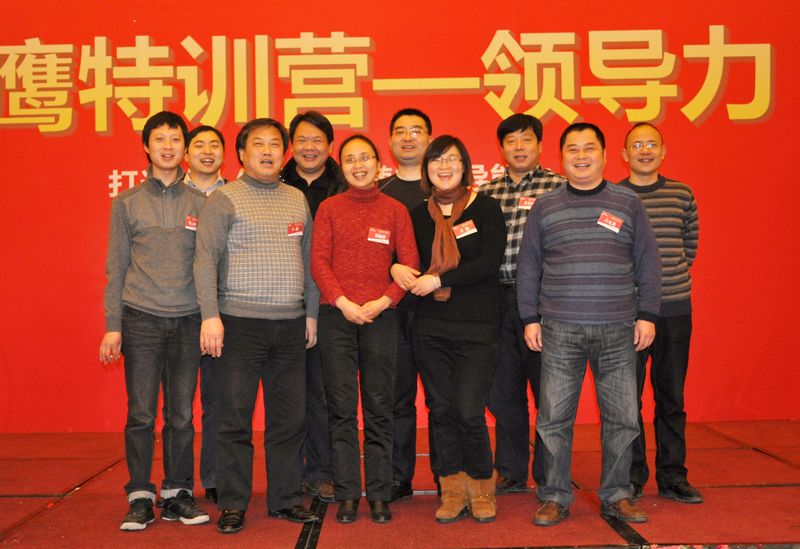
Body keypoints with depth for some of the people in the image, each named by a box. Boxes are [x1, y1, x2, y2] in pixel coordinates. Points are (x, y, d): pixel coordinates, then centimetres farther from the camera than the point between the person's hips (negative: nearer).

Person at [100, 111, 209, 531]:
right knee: (141, 413, -1)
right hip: (141, 318, 0)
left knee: (181, 414, 3)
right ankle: (140, 497, 11)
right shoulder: (127, 202, 7)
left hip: (187, 321, 1)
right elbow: (116, 268, 6)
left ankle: (178, 495, 15)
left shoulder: (199, 203, 8)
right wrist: (112, 325, 1)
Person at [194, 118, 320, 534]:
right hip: (241, 322, -4)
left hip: (290, 324, 5)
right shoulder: (224, 199, 0)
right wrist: (210, 315, -16)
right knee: (235, 417, 0)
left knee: (289, 418, 9)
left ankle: (285, 499, 20)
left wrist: (311, 312, 15)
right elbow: (206, 260, -7)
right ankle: (233, 505, 12)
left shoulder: (298, 200, 15)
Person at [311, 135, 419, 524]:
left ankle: (379, 495, 11)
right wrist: (343, 302, -11)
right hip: (336, 316, 0)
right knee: (341, 408, 3)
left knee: (378, 408, 3)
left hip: (380, 316, 0)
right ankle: (347, 494, 11)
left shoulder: (395, 210, 8)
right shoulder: (329, 208, 8)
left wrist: (383, 301, -11)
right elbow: (318, 260, 1)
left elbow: (410, 264, 2)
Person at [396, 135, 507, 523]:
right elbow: (414, 261, 18)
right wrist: (398, 269, -5)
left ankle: (481, 488, 16)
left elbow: (491, 261, -12)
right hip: (430, 327, 4)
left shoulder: (485, 207, -1)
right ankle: (453, 490, 21)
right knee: (441, 409, 7)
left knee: (469, 411, -7)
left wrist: (439, 280, -16)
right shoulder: (419, 214, 10)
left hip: (477, 326, -4)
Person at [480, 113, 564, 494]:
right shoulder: (486, 192, 13)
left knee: (548, 389, 3)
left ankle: (549, 477, 18)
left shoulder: (558, 187, 1)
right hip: (497, 300, 4)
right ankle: (510, 473, 26)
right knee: (502, 390, 12)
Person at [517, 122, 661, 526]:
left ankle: (616, 496, 21)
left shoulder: (628, 203, 8)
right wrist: (530, 318, 3)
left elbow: (647, 263, 8)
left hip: (618, 328, 0)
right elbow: (528, 266, 8)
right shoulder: (545, 206, 8)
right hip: (559, 329, 0)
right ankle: (555, 497, 16)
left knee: (621, 417, 6)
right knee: (554, 418, 3)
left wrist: (647, 315, 2)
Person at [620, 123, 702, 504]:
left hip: (675, 308, 2)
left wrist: (672, 280, 10)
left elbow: (690, 244, 15)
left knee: (672, 397, 9)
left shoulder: (682, 194, 7)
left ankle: (672, 478, 20)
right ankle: (632, 477, 17)